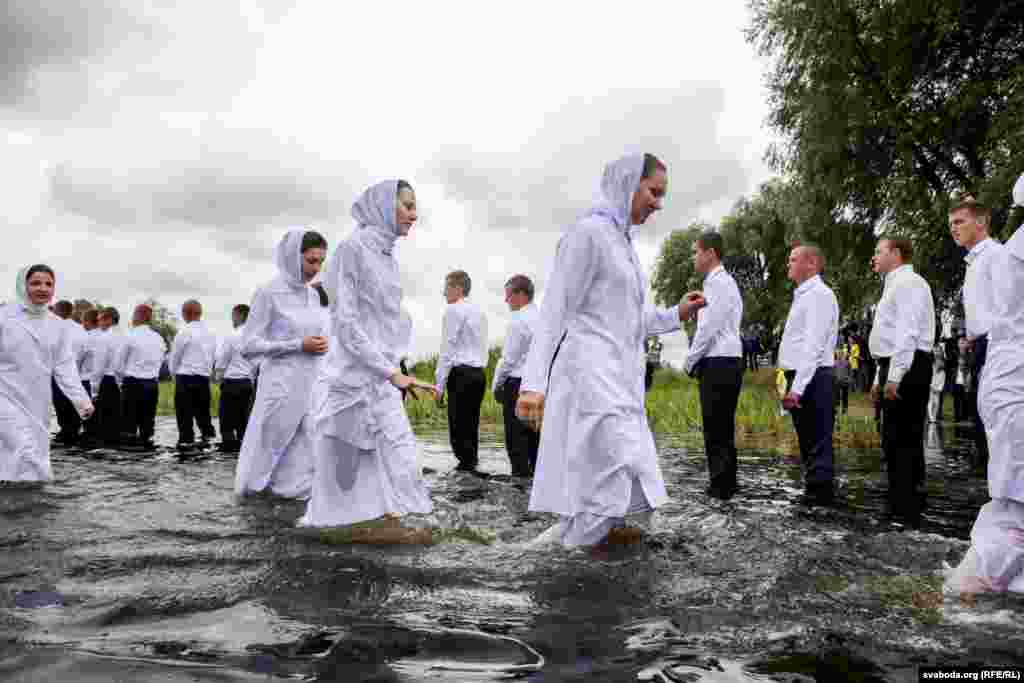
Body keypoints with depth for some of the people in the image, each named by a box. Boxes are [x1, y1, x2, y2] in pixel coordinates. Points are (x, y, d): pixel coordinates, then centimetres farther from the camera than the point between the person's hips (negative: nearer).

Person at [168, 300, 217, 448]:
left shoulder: (184, 332, -11)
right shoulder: (210, 333, 5)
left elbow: (174, 356, -2)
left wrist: (174, 372, 15)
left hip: (186, 376, -5)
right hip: (204, 376, 5)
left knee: (185, 411, 1)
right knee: (202, 408, 13)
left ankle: (186, 439, 2)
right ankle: (207, 434, 13)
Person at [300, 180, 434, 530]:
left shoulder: (389, 257, 14)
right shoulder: (353, 247, -10)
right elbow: (345, 322, -16)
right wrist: (390, 372, -19)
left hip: (381, 376, 8)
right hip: (360, 375, -8)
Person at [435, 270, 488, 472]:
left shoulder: (453, 310, -6)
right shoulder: (479, 311, 18)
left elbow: (447, 349, -10)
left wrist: (440, 384, -9)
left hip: (461, 373, -8)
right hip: (479, 373, 8)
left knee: (458, 428, -5)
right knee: (471, 425, 10)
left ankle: (466, 466, -6)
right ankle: (472, 464, 12)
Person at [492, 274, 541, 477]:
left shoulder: (518, 321, -11)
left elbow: (508, 359, -11)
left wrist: (496, 385, 2)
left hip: (518, 384, -7)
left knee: (517, 441, -2)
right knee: (535, 438, 11)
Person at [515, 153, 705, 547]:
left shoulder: (623, 240, 19)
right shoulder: (589, 231, -8)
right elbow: (555, 310, -14)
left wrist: (677, 315, 13)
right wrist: (533, 382, -21)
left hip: (619, 380, 9)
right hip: (591, 374, -9)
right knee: (616, 471, -12)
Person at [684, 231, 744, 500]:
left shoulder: (718, 283, -12)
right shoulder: (723, 283, 20)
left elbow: (709, 329, -17)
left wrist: (689, 361, -6)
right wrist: (695, 360, 19)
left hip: (718, 365, -10)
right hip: (724, 364, 10)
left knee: (716, 430, -5)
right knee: (722, 429, 14)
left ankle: (720, 486, 1)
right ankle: (725, 483, 21)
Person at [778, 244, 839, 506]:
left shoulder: (819, 294, -11)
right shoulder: (803, 295, 19)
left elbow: (814, 346, -20)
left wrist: (797, 387, -24)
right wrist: (792, 384, 16)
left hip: (812, 377, -10)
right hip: (799, 377, 10)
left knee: (817, 439, -4)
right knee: (808, 439, 15)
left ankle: (820, 491, 3)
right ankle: (815, 488, 24)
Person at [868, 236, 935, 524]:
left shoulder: (907, 282, -9)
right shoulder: (894, 285, 23)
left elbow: (908, 333, -19)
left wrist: (895, 376, -23)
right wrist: (880, 378, 25)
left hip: (907, 368, -10)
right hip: (894, 370, 10)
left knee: (903, 442, -8)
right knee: (893, 441, 13)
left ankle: (907, 514, -3)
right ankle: (900, 507, 21)